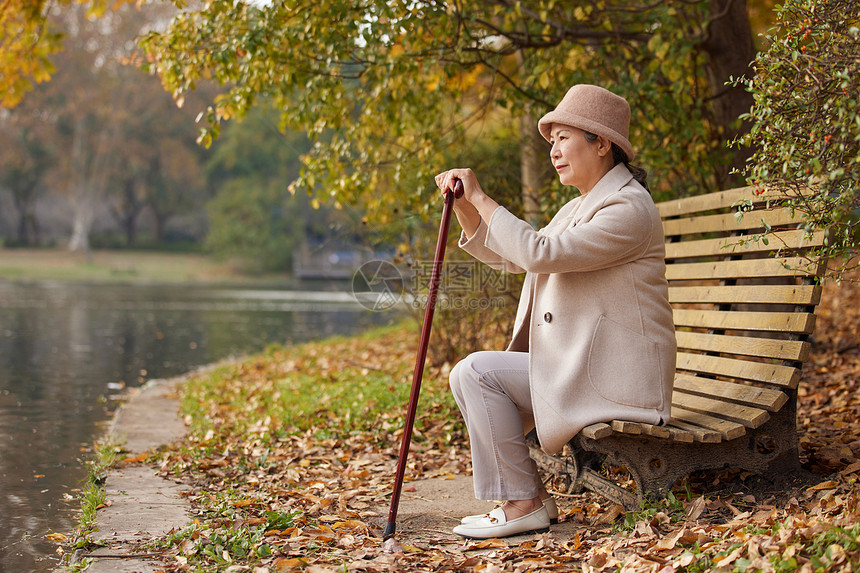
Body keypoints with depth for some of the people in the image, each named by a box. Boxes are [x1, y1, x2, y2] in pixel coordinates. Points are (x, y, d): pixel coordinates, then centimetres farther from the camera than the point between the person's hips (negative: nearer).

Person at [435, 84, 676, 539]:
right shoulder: (580, 208, 17)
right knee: (469, 375, 10)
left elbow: (539, 254, -25)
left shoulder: (629, 210, -16)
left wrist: (481, 197, -16)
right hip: (577, 365, 10)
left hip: (613, 379, -10)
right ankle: (528, 496, 14)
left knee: (477, 372, -16)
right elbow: (506, 256, 20)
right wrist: (463, 204, 6)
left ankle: (522, 504, -7)